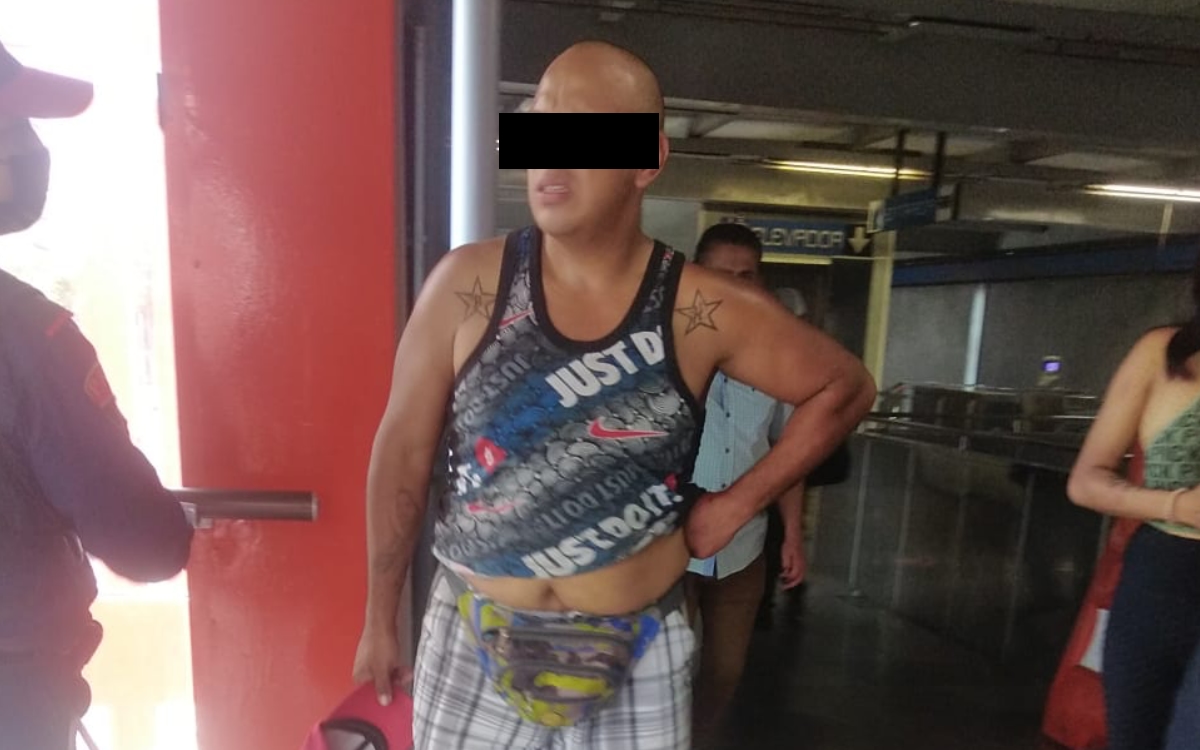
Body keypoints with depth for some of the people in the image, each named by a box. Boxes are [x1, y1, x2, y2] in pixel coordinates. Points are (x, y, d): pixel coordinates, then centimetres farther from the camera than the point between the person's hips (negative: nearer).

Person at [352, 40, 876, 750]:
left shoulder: (704, 312, -15)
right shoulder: (468, 285, -13)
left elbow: (845, 387, -1)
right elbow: (404, 451, -5)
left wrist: (737, 504, -5)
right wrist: (381, 619, 2)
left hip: (636, 652, 0)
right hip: (473, 640, 1)